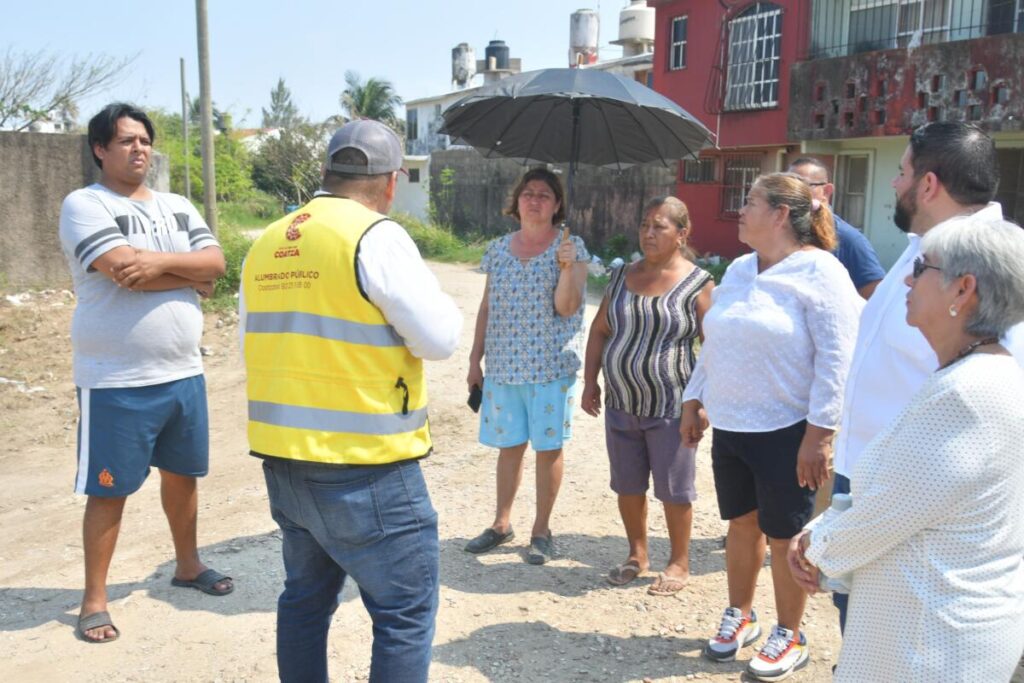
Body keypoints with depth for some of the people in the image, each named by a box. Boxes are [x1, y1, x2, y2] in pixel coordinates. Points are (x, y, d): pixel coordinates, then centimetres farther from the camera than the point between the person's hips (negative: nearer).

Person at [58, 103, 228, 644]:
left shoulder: (177, 207, 11)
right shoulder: (84, 204, -8)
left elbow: (215, 263, -2)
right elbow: (125, 271, -22)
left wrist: (161, 262, -19)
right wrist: (191, 277, -9)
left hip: (183, 373, 6)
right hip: (117, 382, -6)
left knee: (182, 473, 18)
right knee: (109, 490, 3)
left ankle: (187, 565, 37)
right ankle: (94, 599, 17)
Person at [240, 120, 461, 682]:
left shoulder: (266, 243, 8)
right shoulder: (376, 237, -13)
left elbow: (249, 341, 17)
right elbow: (439, 338, -13)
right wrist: (435, 295, 5)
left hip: (282, 457, 7)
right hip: (365, 467, -7)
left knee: (305, 597, 22)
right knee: (406, 612, 5)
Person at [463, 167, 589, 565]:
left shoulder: (571, 248, -2)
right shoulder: (499, 249, 9)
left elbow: (567, 307, -10)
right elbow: (486, 308, 12)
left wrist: (567, 267, -25)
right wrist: (475, 360, 9)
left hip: (551, 366, -3)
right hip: (503, 366, 3)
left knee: (548, 447, 4)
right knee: (509, 445, 12)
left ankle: (541, 530, 17)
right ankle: (502, 524, 25)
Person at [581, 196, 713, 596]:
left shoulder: (697, 283, -8)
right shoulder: (622, 276, 7)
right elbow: (599, 331, 13)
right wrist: (590, 382, 8)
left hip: (670, 407, -5)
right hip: (621, 403, 5)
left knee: (673, 489, 5)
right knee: (627, 485, 14)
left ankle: (679, 563, 24)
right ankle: (637, 555, 33)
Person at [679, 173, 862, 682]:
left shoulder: (818, 271, -12)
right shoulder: (738, 270, 10)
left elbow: (836, 358, -16)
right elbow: (713, 345, 17)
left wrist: (819, 433, -20)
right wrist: (694, 400, 15)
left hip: (785, 432, -6)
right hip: (729, 427, 6)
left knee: (783, 537, 7)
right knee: (741, 525, 17)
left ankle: (789, 637, 25)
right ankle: (739, 616, 35)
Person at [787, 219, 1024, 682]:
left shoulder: (967, 394, -26)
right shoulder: (979, 376, 7)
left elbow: (883, 516, -22)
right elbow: (889, 496, 10)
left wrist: (819, 545, -4)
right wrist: (819, 537, 1)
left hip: (934, 640, -9)